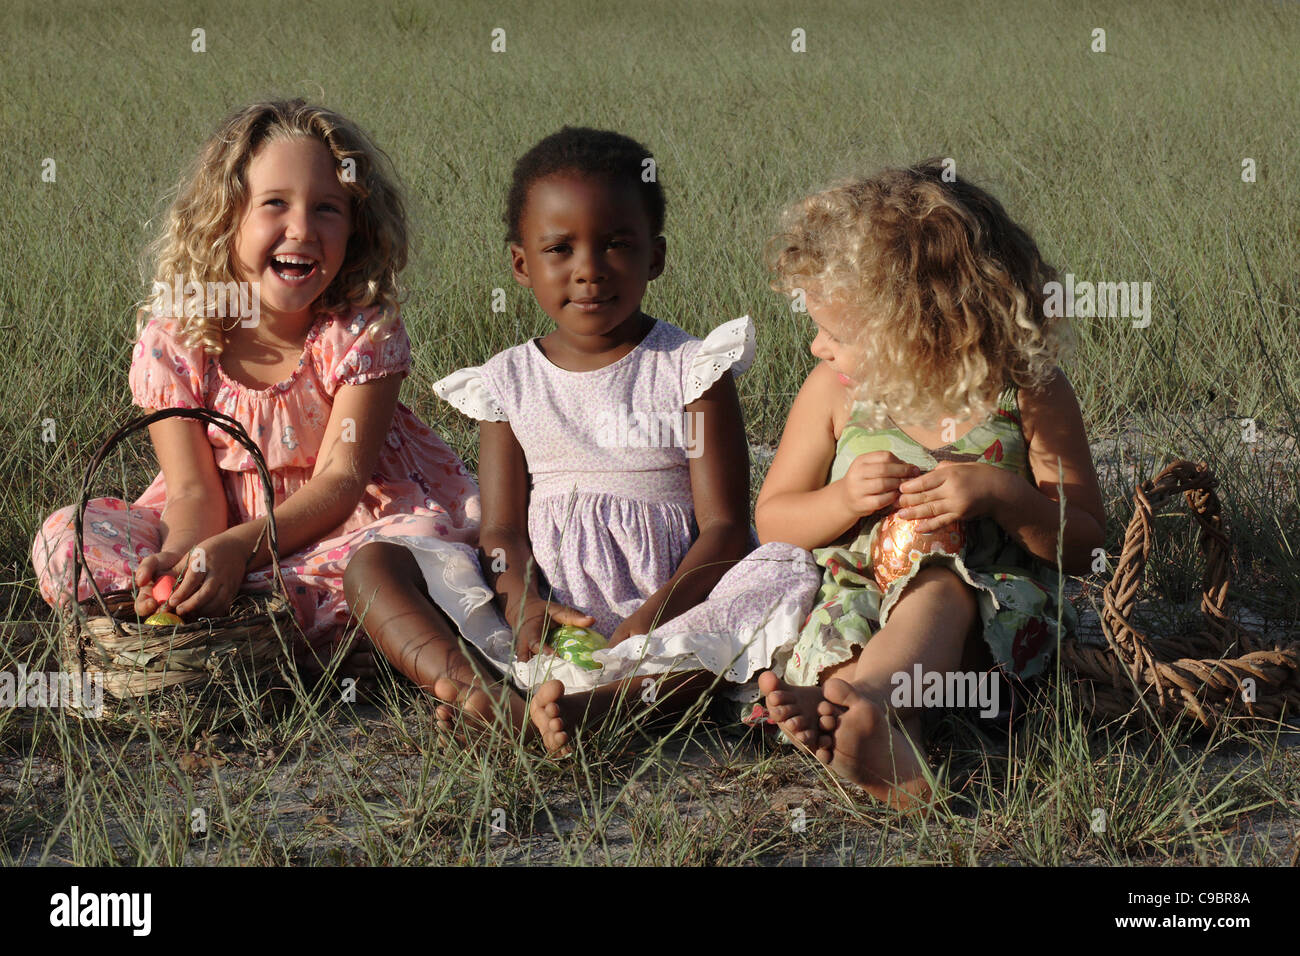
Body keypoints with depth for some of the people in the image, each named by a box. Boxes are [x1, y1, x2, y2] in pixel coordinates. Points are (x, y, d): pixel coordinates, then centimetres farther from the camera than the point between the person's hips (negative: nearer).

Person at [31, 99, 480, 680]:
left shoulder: (363, 332, -14)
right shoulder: (172, 338, -10)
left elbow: (339, 479, -18)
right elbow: (194, 490, -12)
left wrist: (238, 548, -36)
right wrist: (183, 555, -37)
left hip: (336, 521, 0)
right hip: (223, 525, 1)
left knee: (425, 540, -35)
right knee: (64, 542, -19)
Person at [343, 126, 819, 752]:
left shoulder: (690, 368, 3)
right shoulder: (508, 382, 12)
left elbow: (724, 526, -5)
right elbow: (502, 528, 5)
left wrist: (655, 620, -22)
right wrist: (523, 605, -18)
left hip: (670, 610, -2)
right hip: (544, 614, 2)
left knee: (792, 573, -31)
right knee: (373, 564, -13)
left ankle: (594, 704, -48)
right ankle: (482, 693, -42)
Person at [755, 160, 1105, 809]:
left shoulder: (1028, 395, -5)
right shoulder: (833, 391, 3)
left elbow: (1083, 547, -1)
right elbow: (771, 519, 12)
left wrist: (1001, 494, -20)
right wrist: (842, 500, -10)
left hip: (988, 607, -3)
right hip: (857, 594, 3)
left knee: (939, 590, -37)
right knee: (838, 626, -31)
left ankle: (859, 700, -66)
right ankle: (890, 747, -62)